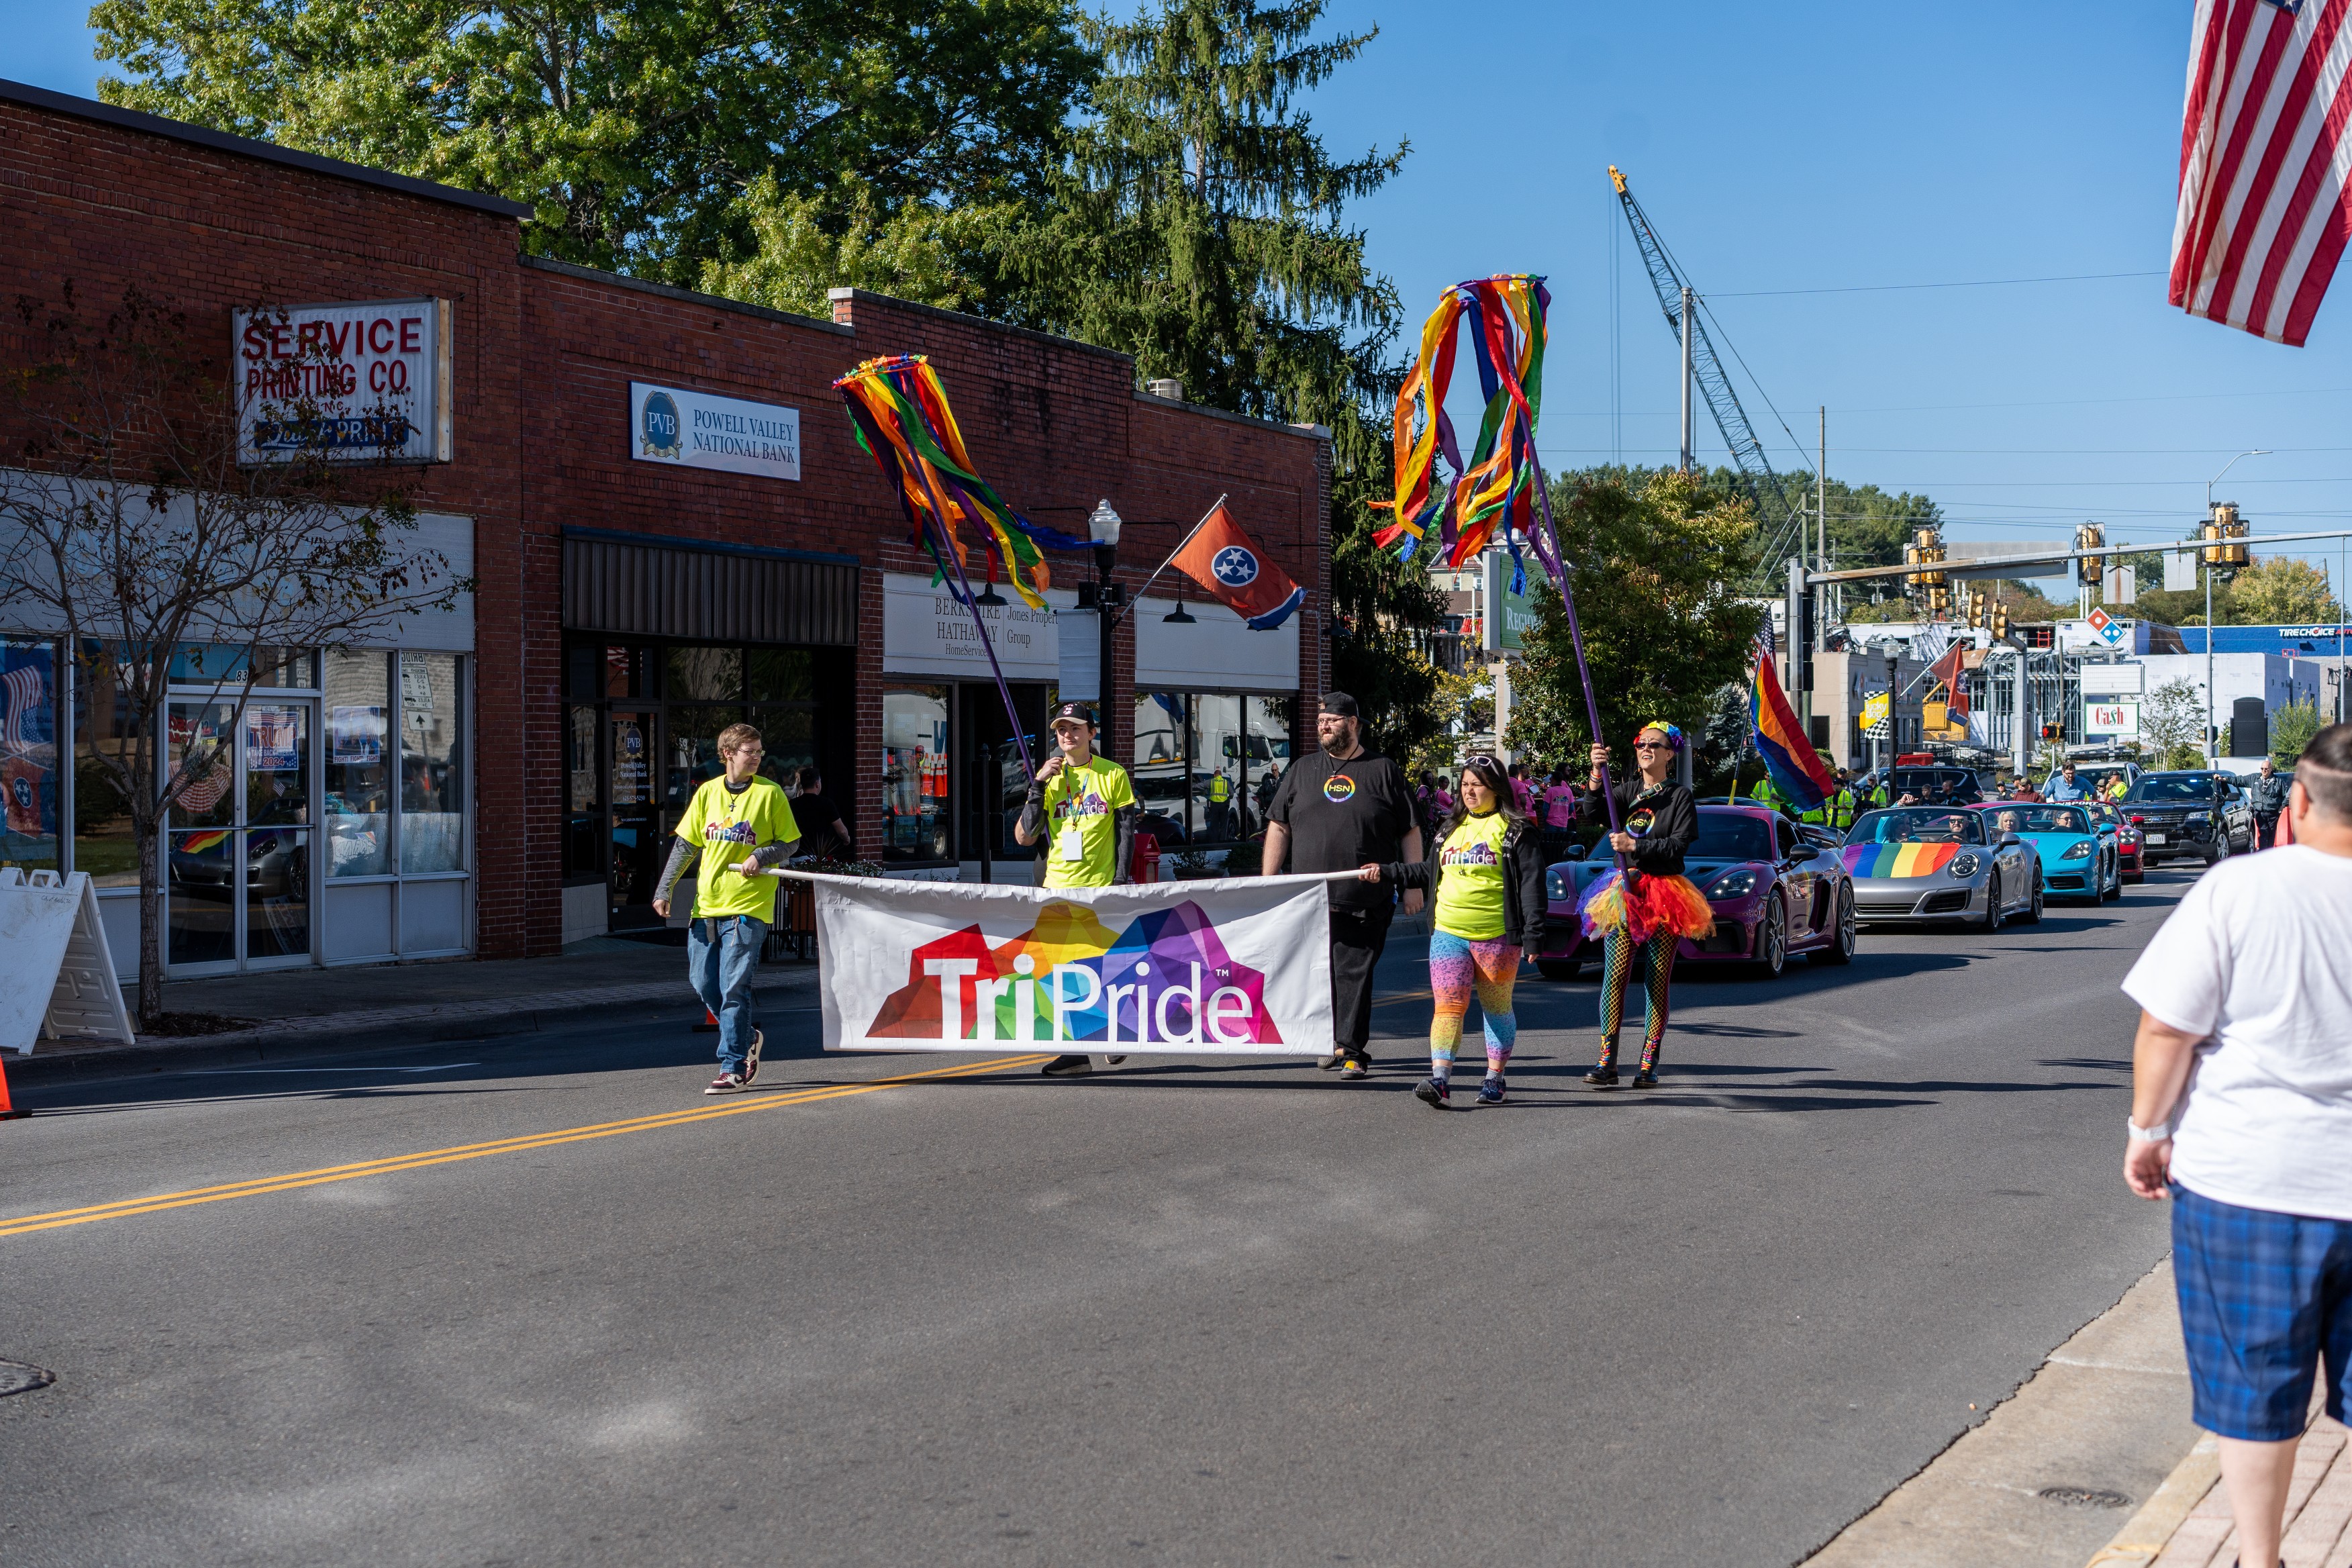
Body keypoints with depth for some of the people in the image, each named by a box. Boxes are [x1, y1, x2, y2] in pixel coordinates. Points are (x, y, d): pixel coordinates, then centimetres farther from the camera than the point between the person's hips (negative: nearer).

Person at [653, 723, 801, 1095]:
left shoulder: (770, 793, -1)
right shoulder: (707, 793, 8)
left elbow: (791, 843, 4)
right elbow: (686, 845, 12)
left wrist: (761, 857, -14)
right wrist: (664, 890, 6)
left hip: (748, 905, -5)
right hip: (706, 904, 5)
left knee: (733, 989, -9)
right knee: (704, 984, 7)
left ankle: (733, 1069, -4)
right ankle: (747, 1038, 30)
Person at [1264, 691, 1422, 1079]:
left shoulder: (1384, 771, 5)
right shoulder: (1302, 771, 13)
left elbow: (1410, 832, 5)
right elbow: (1279, 827, 13)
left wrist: (1413, 886, -1)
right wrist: (1268, 880, 5)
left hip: (1367, 902, -3)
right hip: (1310, 899, 3)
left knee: (1355, 975, -6)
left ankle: (1352, 1050, -4)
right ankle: (1328, 1039, 24)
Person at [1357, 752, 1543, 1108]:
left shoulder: (1515, 831, -2)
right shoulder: (1450, 829, 16)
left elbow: (1532, 883, -5)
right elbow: (1429, 872, 28)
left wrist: (1533, 937, -11)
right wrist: (1386, 872, 21)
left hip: (1497, 937, -4)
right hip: (1448, 934, 4)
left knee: (1496, 1009, 7)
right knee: (1447, 1006, -8)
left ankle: (1495, 1080, 18)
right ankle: (1440, 1081, -17)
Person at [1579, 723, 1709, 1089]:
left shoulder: (1680, 797, 3)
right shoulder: (1626, 790, 12)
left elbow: (1678, 846, -8)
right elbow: (1592, 810, -5)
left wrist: (1635, 846, -17)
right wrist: (1596, 774, -21)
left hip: (1664, 895, -2)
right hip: (1624, 892, 2)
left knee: (1658, 982, -1)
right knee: (1614, 976, -7)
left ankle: (1648, 1066, 4)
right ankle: (1607, 1064, -7)